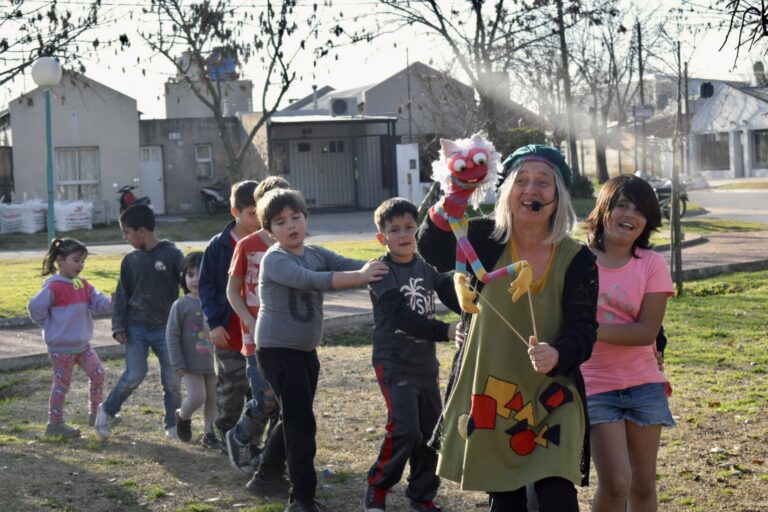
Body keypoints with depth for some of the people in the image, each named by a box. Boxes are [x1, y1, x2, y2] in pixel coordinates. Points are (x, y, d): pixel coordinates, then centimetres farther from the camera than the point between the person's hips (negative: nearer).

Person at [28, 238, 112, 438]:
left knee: (97, 373, 5)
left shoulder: (83, 285, 6)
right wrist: (50, 326, -7)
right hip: (61, 347, -7)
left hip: (83, 344, 7)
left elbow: (98, 304, 0)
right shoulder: (54, 287, -17)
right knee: (62, 384, 1)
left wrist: (113, 302, -21)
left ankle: (95, 413, 20)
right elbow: (35, 307, -18)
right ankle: (55, 423, 12)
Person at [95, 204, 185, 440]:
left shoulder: (172, 254, -4)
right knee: (134, 375, -9)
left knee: (172, 378, 2)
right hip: (136, 329, 1)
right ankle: (107, 411, 12)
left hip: (165, 328, -1)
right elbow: (121, 296, 9)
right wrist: (119, 327, 1)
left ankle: (172, 424, 16)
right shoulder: (130, 260, 6)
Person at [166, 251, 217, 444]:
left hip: (212, 363, 3)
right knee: (197, 397, -10)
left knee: (213, 400, 9)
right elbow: (172, 335, -6)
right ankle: (183, 416, 20)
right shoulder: (181, 305, -8)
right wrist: (178, 364, -10)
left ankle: (210, 433, 22)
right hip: (191, 364, -3)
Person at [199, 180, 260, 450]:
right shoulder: (219, 246, -5)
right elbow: (206, 286, -3)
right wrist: (214, 322, -11)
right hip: (229, 336, -3)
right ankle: (226, 436, 19)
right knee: (231, 391, 4)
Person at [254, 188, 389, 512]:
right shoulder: (274, 260, -15)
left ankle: (267, 474, 39)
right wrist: (360, 276, -35)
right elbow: (310, 281, -31)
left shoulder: (316, 254, 7)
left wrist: (378, 269, -26)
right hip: (277, 350, -8)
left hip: (306, 350, 8)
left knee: (294, 419, 20)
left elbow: (349, 265, -7)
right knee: (301, 421, -14)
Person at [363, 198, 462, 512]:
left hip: (426, 364, 6)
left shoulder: (427, 267, 6)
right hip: (394, 364, -6)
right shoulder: (382, 273, -12)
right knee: (405, 430, -17)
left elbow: (451, 293, -7)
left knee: (431, 432, 11)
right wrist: (446, 331, -32)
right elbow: (403, 319, -22)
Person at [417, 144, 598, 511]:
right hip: (487, 392, 1)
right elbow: (434, 251, -25)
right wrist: (454, 197, -44)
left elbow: (583, 331, -10)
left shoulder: (577, 259, -6)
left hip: (550, 397, -1)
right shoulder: (485, 239, -5)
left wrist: (557, 354, -34)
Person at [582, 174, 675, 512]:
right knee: (616, 483, -12)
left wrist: (592, 330, -22)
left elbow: (647, 331, -12)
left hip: (643, 384, 2)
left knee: (643, 484, 8)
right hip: (595, 385, -2)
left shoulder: (651, 264, -3)